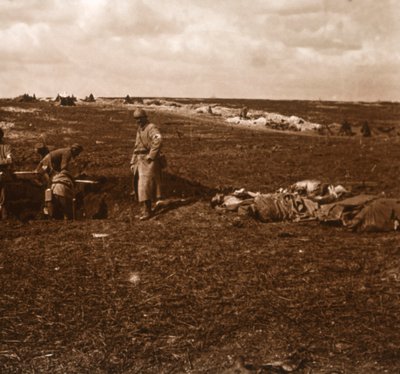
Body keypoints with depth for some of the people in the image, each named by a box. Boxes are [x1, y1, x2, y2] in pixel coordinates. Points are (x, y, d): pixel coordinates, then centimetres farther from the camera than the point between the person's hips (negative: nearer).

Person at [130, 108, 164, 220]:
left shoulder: (151, 128, -12)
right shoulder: (139, 130, 19)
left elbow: (158, 140, -31)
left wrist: (151, 155, -27)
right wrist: (133, 162, 21)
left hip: (148, 162, -10)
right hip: (140, 161, 10)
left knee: (144, 185, -13)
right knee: (138, 185, 13)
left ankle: (147, 211, -11)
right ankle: (146, 208, 23)